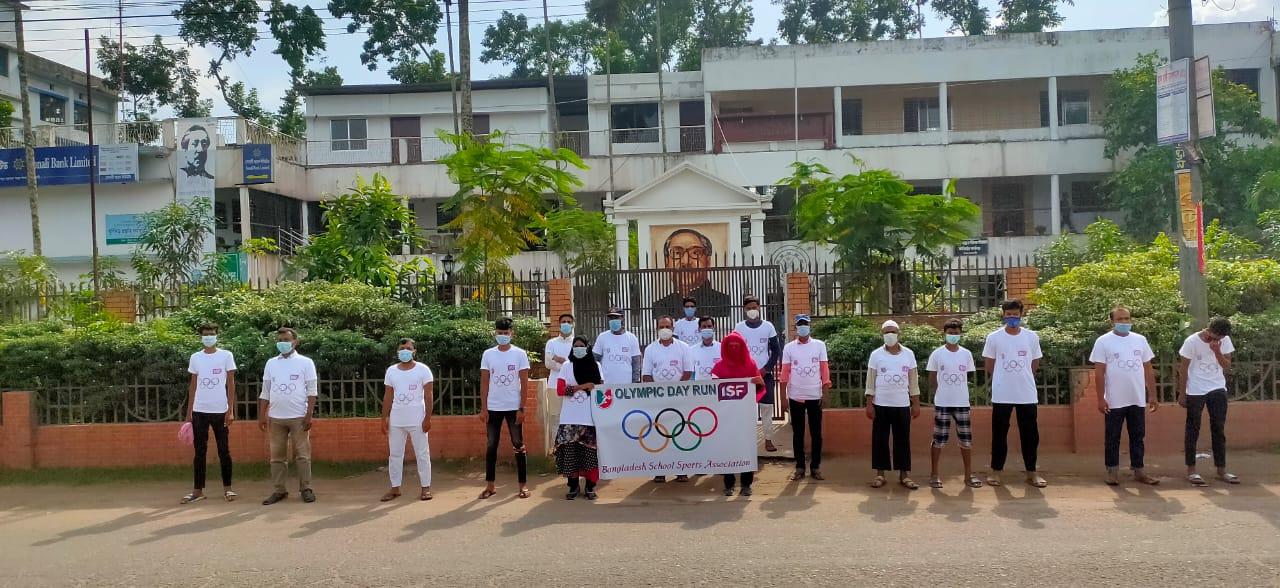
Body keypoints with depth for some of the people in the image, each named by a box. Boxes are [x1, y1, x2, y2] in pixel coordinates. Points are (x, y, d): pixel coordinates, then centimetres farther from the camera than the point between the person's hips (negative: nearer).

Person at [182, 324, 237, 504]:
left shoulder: (226, 355, -1)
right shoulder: (195, 358, 6)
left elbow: (231, 384, -1)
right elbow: (193, 386, 11)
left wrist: (231, 410, -8)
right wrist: (188, 412, 7)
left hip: (220, 410, -2)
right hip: (199, 411, 2)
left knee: (224, 450, 4)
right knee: (200, 451, 6)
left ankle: (227, 488, 12)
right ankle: (198, 490, 11)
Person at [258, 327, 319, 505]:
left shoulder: (305, 362, -1)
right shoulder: (271, 363, 10)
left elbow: (312, 391, -3)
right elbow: (265, 392, 12)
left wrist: (309, 415, -10)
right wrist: (261, 416, 6)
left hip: (298, 417, -3)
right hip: (275, 417, 4)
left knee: (302, 455, 0)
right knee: (277, 456, 6)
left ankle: (306, 489, 6)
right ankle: (279, 490, 13)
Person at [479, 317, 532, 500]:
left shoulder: (520, 354, -2)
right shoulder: (488, 354, 3)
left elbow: (524, 383, -3)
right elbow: (484, 382, 4)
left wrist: (521, 408, -9)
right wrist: (483, 408, -2)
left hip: (513, 407, -2)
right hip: (493, 408, 2)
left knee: (518, 446, 3)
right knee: (491, 446, 6)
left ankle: (523, 485, 8)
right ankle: (489, 485, 14)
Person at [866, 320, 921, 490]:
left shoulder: (908, 354, 3)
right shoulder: (876, 354, -1)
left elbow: (913, 381, 7)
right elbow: (870, 382, 0)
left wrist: (916, 404, 4)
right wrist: (869, 404, -5)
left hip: (902, 405, 1)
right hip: (881, 405, -1)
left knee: (903, 440, 4)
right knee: (880, 440, 3)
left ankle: (904, 474, 11)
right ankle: (880, 474, 10)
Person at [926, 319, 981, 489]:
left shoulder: (966, 354, 3)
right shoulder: (937, 354, -4)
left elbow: (967, 378, 11)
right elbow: (932, 380, 2)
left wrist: (958, 391, 6)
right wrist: (942, 394, 2)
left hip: (962, 403, 2)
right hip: (942, 403, -2)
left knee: (966, 439, 5)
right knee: (939, 440, 2)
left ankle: (968, 475, 16)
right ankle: (934, 474, 12)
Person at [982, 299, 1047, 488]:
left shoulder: (1032, 337, 2)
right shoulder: (993, 337, -3)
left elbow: (1035, 364, 11)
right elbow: (989, 365, 5)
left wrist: (1022, 379, 11)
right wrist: (1004, 380, 9)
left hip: (1027, 394, 1)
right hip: (1001, 395, -1)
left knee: (1030, 434, 7)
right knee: (999, 434, 6)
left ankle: (1031, 473, 17)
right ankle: (996, 471, 15)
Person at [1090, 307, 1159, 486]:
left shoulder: (1140, 340, 7)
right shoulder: (1103, 341, -5)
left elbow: (1148, 369, 11)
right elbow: (1099, 372, -7)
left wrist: (1152, 395, 7)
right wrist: (1101, 399, -11)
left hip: (1138, 400, 4)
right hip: (1114, 401, -4)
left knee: (1137, 437, 10)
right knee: (1112, 438, 4)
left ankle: (1138, 471, 18)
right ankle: (1112, 471, 12)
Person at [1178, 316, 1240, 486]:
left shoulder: (1225, 341, -3)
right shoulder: (1192, 341, -13)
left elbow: (1227, 366, -2)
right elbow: (1183, 369, -7)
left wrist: (1217, 351, -19)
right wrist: (1182, 393, -6)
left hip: (1218, 390, 4)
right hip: (1195, 392, -4)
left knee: (1219, 429, 5)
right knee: (1193, 430, 0)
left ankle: (1221, 469, 12)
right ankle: (1191, 470, 5)